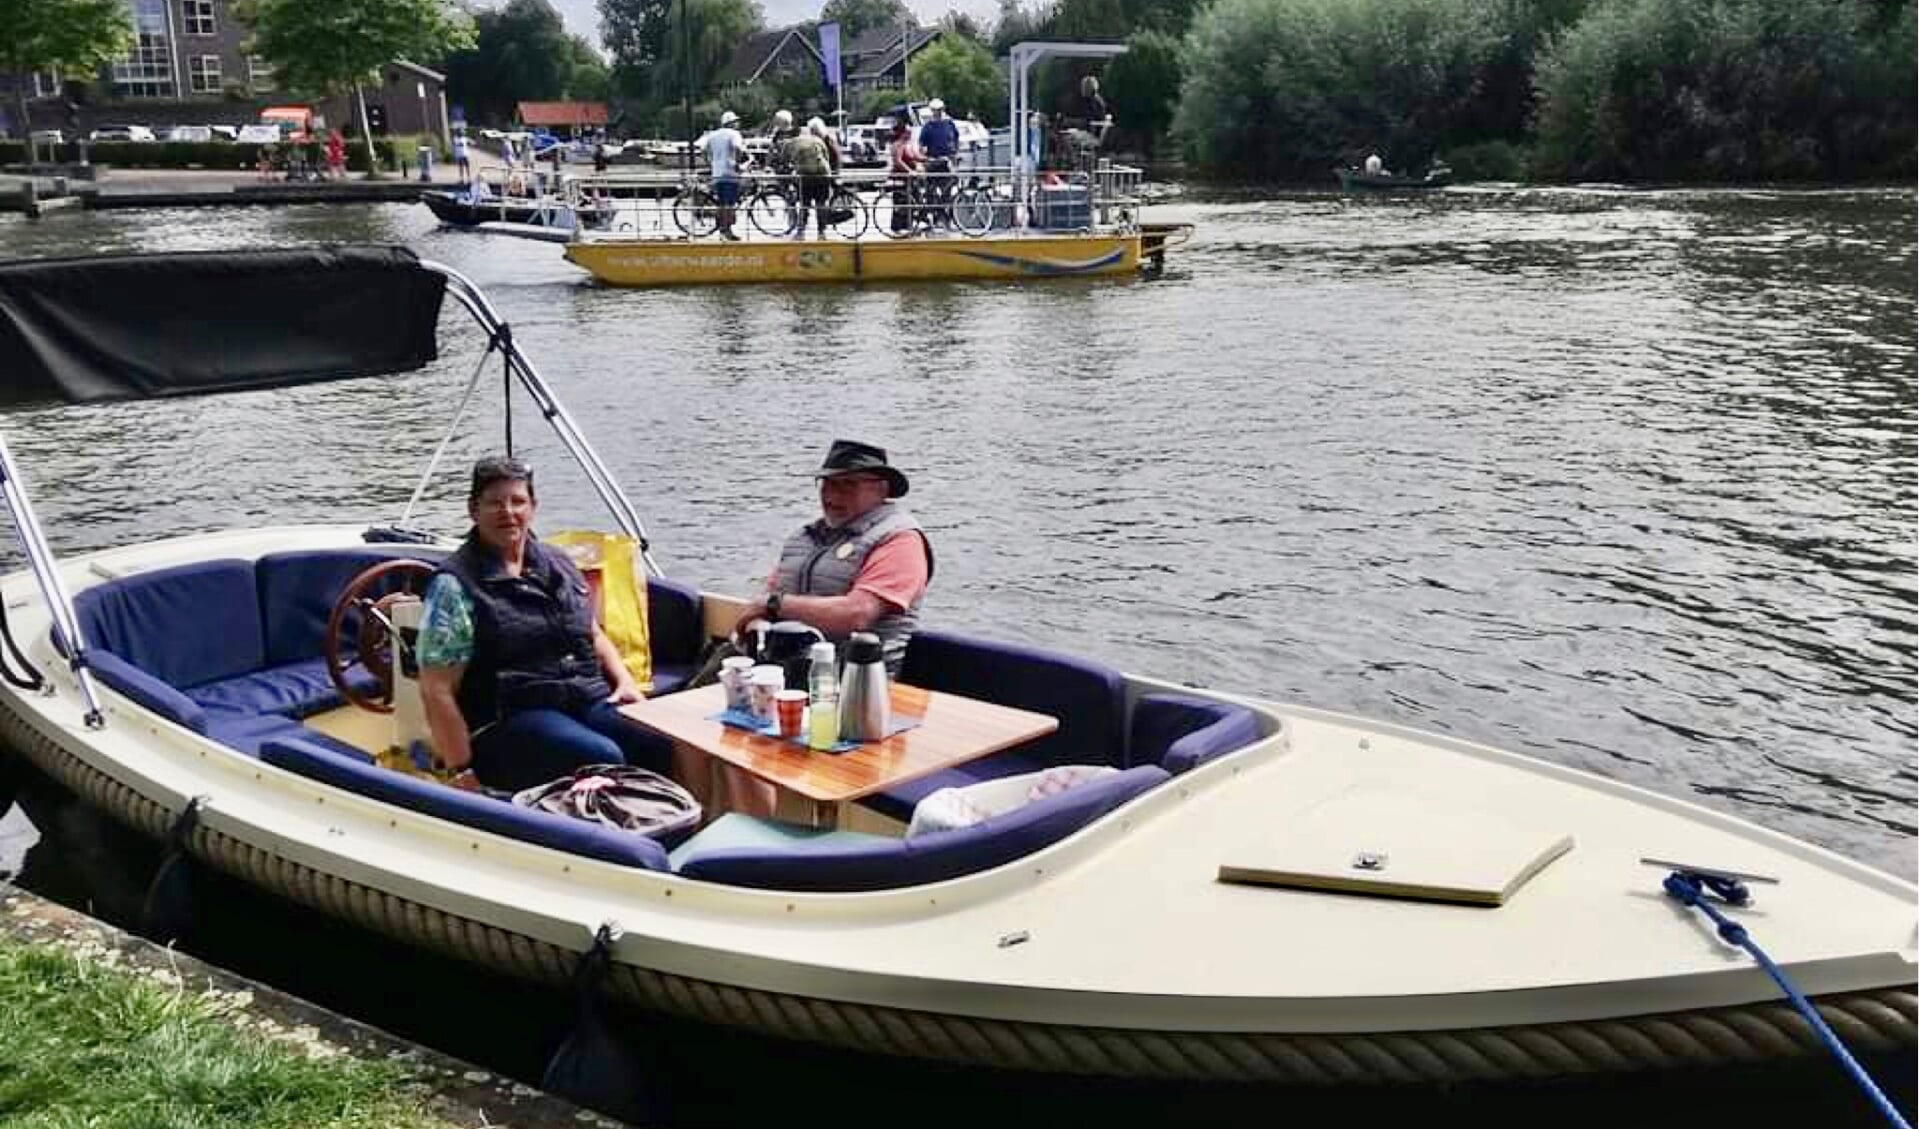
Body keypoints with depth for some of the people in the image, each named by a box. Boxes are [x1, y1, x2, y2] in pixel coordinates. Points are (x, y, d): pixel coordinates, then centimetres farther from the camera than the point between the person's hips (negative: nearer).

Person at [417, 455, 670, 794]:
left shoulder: (558, 565, 19)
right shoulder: (454, 585, -1)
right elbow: (437, 691, -5)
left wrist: (625, 681, 11)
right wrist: (463, 771, -12)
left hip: (591, 701, 6)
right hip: (511, 718, -5)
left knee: (669, 747, -25)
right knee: (604, 759, -35)